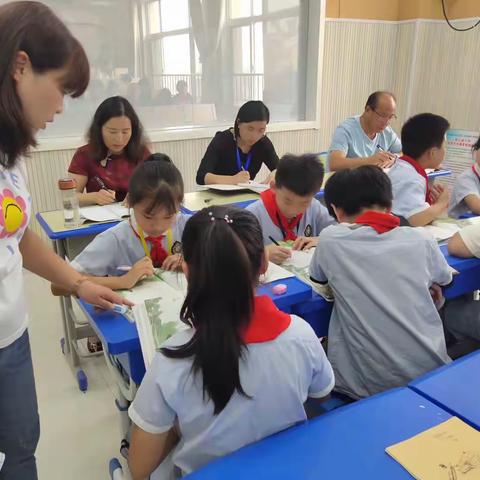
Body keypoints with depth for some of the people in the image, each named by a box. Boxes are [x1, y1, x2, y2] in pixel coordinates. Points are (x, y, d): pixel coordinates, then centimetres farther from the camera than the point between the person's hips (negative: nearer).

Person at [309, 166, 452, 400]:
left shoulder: (331, 239, -10)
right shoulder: (420, 240, -3)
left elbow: (317, 276, 11)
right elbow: (444, 279, 18)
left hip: (367, 384, -3)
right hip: (430, 374, 3)